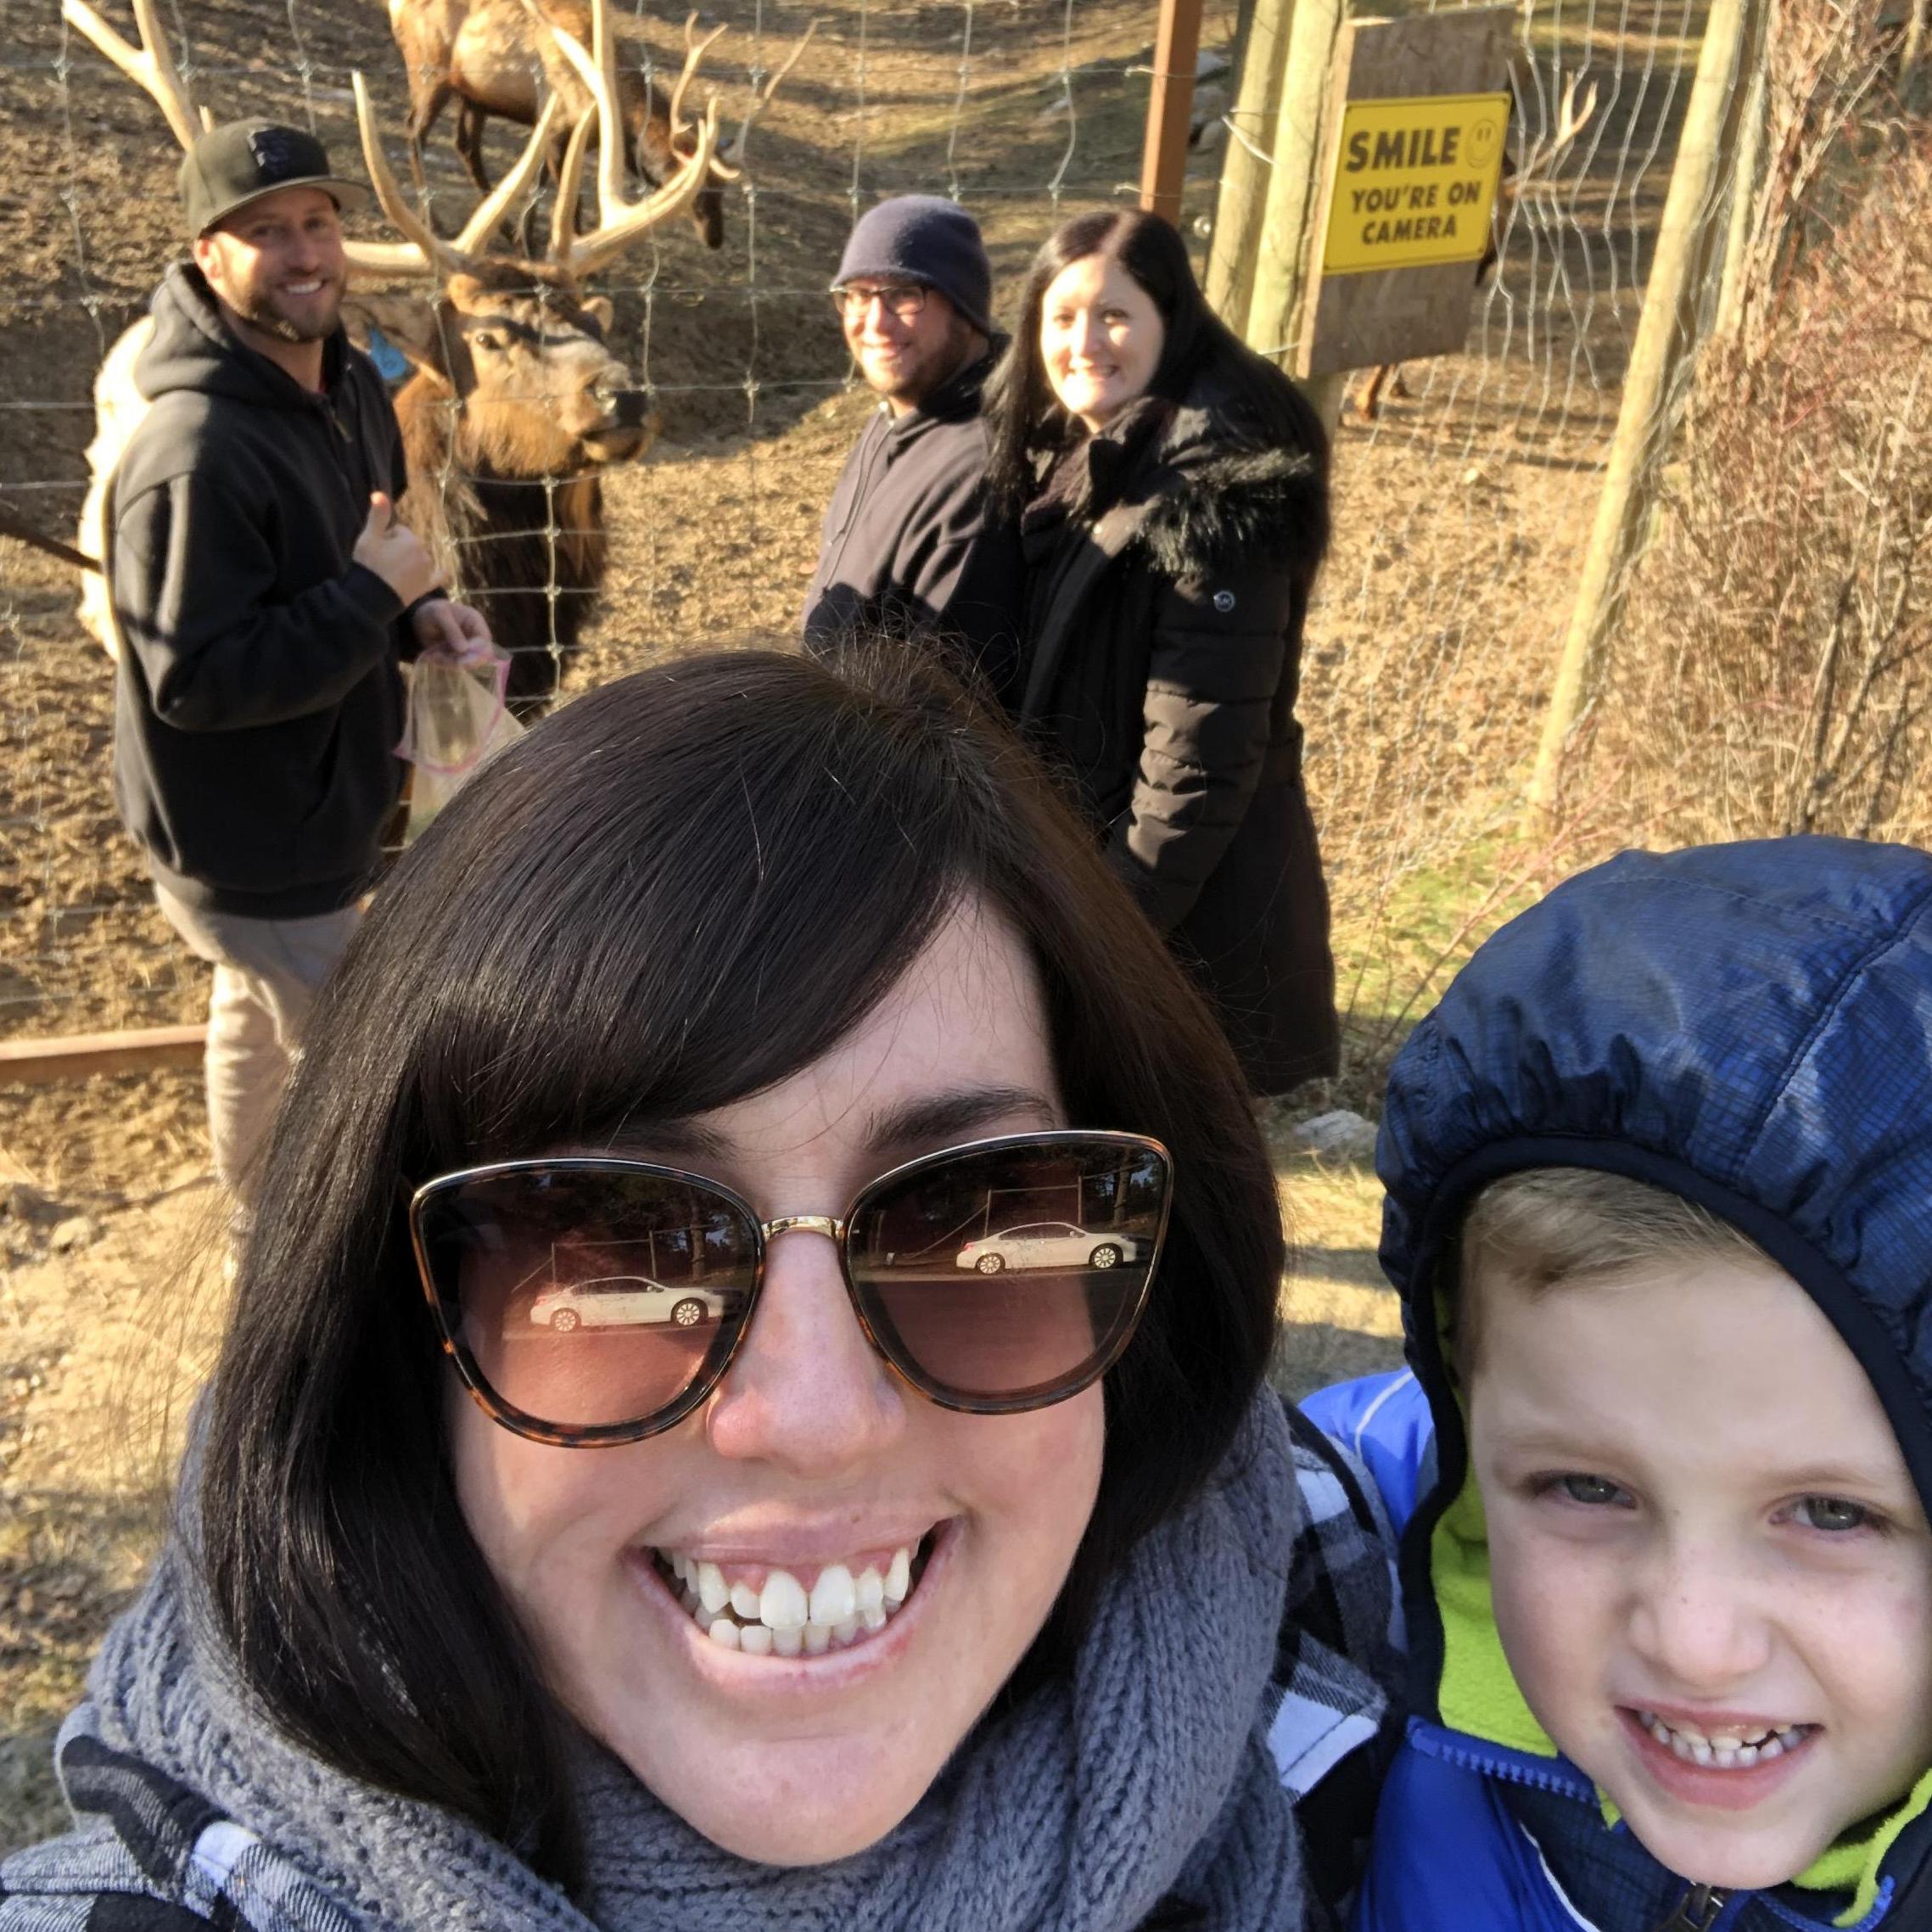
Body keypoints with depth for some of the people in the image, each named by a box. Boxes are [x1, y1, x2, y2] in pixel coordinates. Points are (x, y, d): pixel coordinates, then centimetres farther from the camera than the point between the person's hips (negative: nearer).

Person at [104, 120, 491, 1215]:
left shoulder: (347, 383, -1)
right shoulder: (196, 455, -31)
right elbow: (194, 679, -31)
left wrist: (419, 611, -8)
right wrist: (374, 596, -28)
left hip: (302, 809, 10)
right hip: (254, 845, -9)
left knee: (257, 1025, 29)